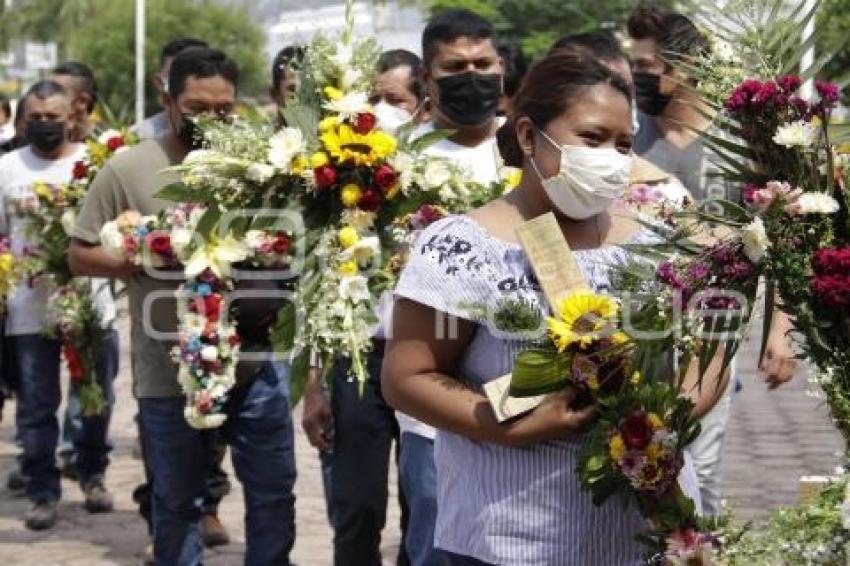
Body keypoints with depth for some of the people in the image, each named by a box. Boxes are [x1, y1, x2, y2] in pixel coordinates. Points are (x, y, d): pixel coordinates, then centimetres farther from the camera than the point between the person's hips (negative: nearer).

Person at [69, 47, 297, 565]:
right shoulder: (128, 169, -5)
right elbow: (82, 255, -2)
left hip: (257, 359, 2)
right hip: (171, 371, -2)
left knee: (274, 491, 9)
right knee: (178, 500, 12)